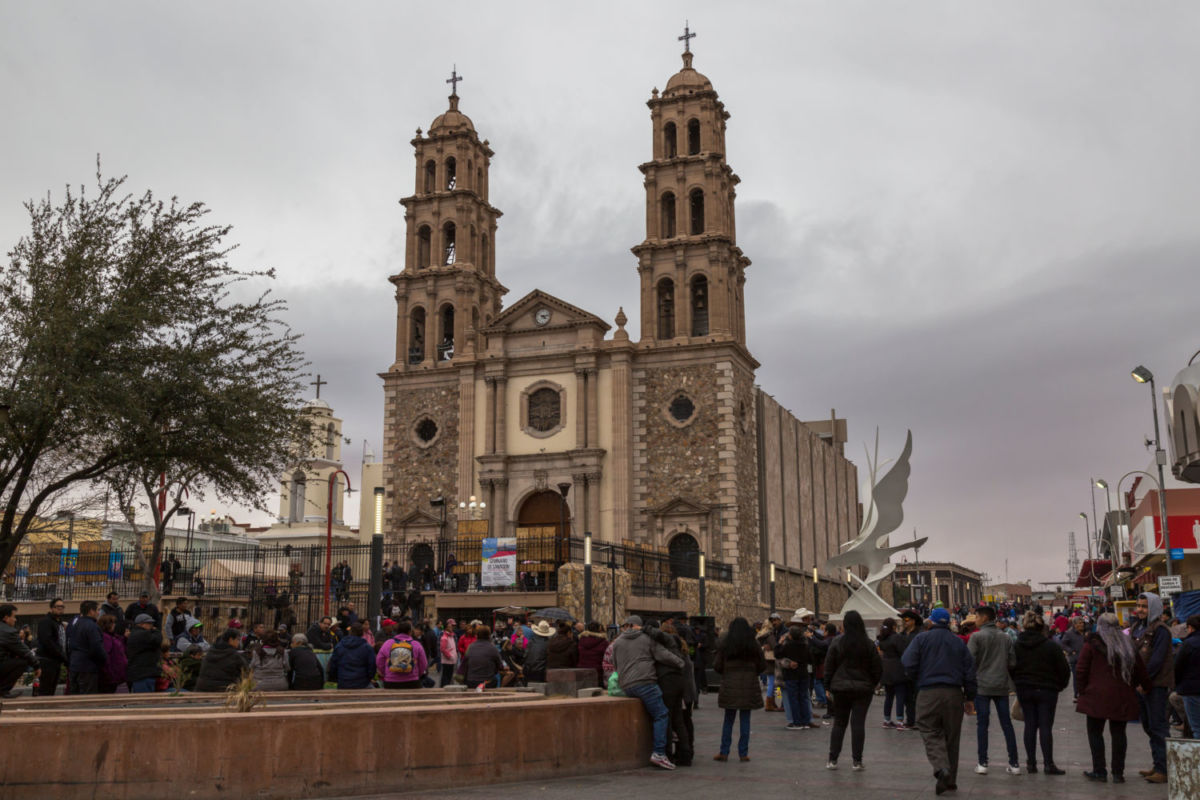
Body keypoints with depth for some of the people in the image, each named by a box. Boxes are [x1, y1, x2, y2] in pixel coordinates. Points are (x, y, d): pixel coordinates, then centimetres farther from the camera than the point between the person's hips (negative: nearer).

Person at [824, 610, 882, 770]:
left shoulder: (837, 643, -5)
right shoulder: (868, 644, -3)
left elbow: (828, 666, -2)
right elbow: (878, 667, 0)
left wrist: (828, 685, 7)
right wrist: (872, 684, 12)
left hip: (841, 688, 0)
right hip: (863, 689, 0)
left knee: (839, 723, 9)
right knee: (858, 723, 2)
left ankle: (833, 760, 9)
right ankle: (856, 761, 2)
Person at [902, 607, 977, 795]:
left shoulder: (922, 638, 1)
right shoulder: (958, 642, 11)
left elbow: (908, 662, -9)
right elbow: (970, 670, 9)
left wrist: (916, 680, 10)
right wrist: (970, 697, 15)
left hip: (928, 693, -3)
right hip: (954, 693, 3)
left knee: (931, 734, 1)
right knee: (951, 736, 11)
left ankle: (941, 768, -23)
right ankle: (951, 779, 16)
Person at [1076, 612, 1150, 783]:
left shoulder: (1091, 645, -4)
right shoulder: (1128, 646, 9)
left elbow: (1081, 671, -7)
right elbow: (1140, 672, 13)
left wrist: (1082, 690, 3)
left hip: (1097, 697, -4)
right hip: (1122, 698, 4)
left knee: (1095, 732, 5)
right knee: (1118, 734, 10)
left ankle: (1099, 771, 4)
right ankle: (1118, 773, 10)